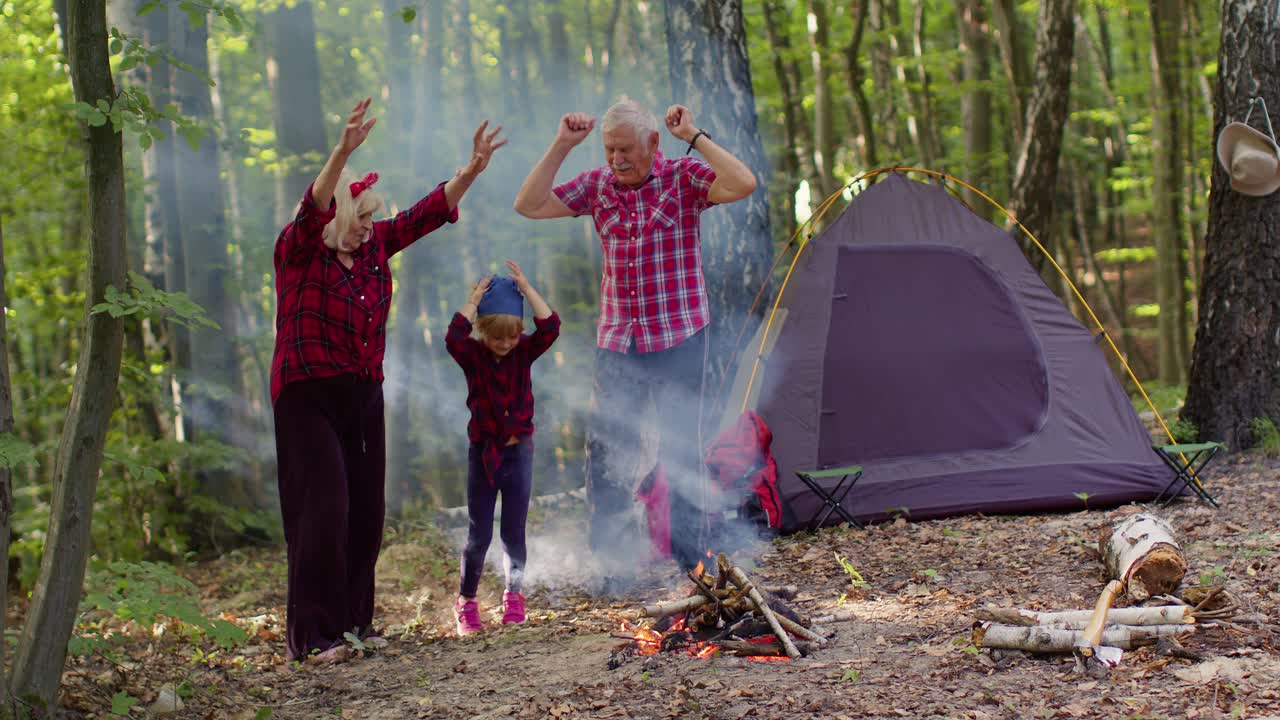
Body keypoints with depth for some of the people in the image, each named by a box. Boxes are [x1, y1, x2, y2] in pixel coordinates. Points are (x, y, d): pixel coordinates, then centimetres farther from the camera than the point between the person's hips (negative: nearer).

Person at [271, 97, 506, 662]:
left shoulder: (374, 247, 9)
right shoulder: (298, 251, -9)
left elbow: (429, 212, 7)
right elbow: (312, 206, -28)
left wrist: (472, 169, -5)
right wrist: (344, 150, -42)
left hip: (364, 395, 7)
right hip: (308, 396, -7)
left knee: (366, 512, 6)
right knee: (323, 511, -12)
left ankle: (353, 621, 16)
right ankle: (312, 633, -9)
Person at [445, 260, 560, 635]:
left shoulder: (524, 352, 0)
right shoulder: (473, 356, -6)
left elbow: (550, 327, -15)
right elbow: (454, 337, -27)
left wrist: (526, 289, -15)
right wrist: (474, 300, -20)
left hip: (518, 450, 2)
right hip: (484, 452, -1)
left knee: (514, 531, 5)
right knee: (479, 533, 2)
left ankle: (513, 595, 20)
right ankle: (466, 601, 14)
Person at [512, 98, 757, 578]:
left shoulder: (683, 178, -7)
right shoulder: (596, 186, 5)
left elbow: (743, 184, -24)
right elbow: (528, 205, 0)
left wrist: (695, 137, -20)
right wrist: (561, 146, -5)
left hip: (678, 339, -4)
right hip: (616, 341, 4)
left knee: (680, 449, 1)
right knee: (605, 447, 2)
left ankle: (687, 557, 12)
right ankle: (611, 558, 13)